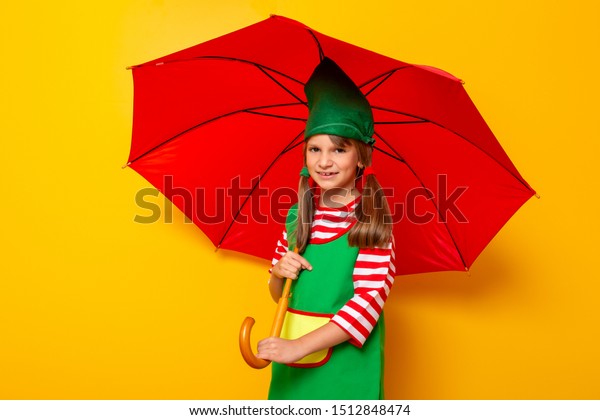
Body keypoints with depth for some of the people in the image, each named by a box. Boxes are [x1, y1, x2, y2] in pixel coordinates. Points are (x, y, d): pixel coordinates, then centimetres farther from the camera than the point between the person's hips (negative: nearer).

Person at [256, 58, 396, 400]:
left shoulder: (372, 222, -11)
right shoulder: (298, 217, 2)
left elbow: (371, 297, -18)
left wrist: (300, 346, -23)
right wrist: (279, 273, -9)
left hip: (347, 372, -4)